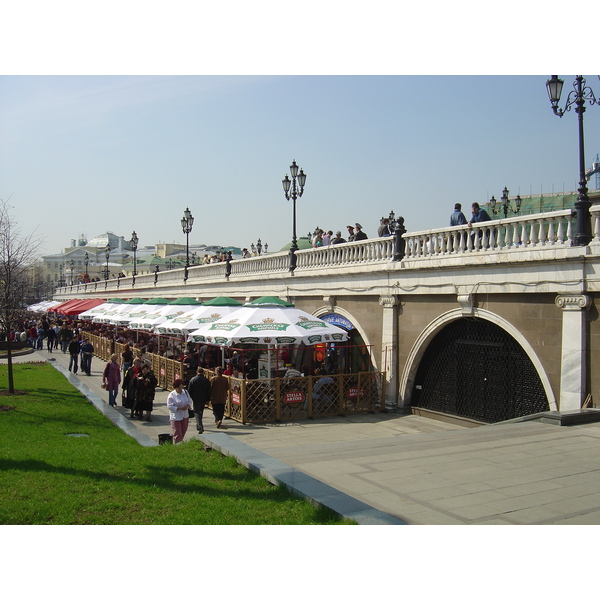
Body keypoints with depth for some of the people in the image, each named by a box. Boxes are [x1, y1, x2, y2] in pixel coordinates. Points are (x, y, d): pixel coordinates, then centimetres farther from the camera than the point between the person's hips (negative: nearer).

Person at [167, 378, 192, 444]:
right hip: (176, 417, -6)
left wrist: (188, 405, -9)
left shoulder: (185, 392, 5)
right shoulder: (171, 395, -12)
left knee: (183, 431, 14)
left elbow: (189, 401, 14)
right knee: (177, 433, -6)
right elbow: (169, 406, -15)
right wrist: (179, 408, -22)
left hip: (185, 416, 6)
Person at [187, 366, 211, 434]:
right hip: (203, 399, 3)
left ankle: (200, 427, -13)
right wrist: (208, 400, 8)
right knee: (201, 412, 19)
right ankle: (199, 425, 32)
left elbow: (189, 390, -4)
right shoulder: (206, 380, -3)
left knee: (197, 412, -1)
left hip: (196, 399, -3)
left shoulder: (192, 380, -7)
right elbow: (209, 391, 0)